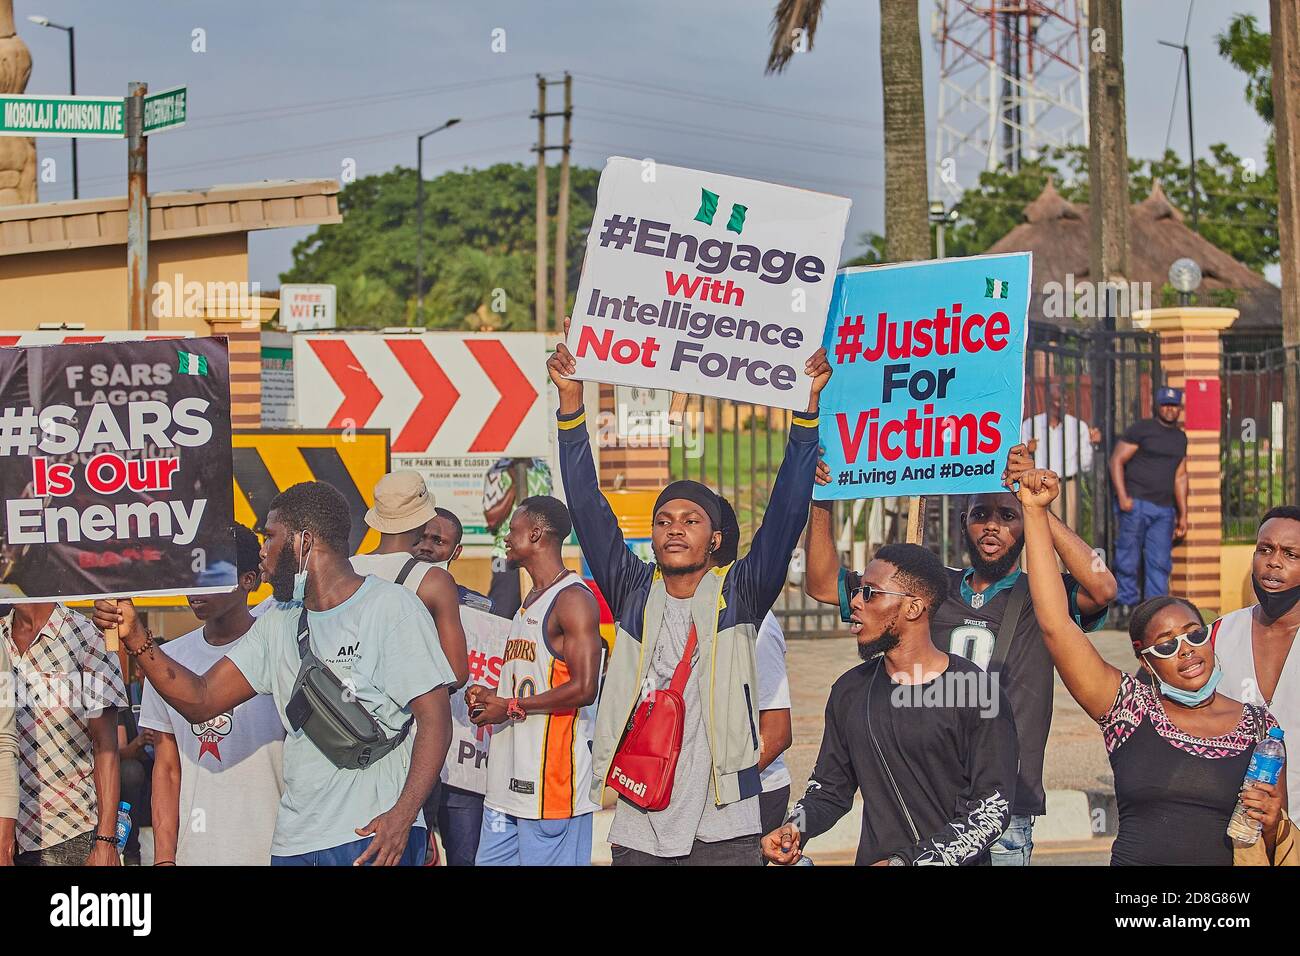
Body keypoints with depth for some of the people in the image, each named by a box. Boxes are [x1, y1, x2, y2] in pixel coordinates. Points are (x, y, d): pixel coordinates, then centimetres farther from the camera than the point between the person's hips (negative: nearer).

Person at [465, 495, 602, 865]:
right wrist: (492, 695, 9)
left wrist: (511, 707, -13)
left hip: (552, 781, -10)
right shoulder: (529, 601, 20)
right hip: (509, 779, 10)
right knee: (491, 860, 10)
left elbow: (583, 689, -20)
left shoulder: (573, 599, -12)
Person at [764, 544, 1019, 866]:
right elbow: (830, 789, 22)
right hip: (872, 858, 4)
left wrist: (905, 862, -15)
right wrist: (796, 827, 1)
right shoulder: (850, 691, 13)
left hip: (953, 863, -4)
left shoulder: (977, 692, -4)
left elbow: (991, 809, -9)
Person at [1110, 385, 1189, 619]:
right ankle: (1127, 603, 7)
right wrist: (1122, 496, -13)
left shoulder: (1180, 437, 18)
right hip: (1136, 503, -5)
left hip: (1165, 509, 5)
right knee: (1128, 558, -3)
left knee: (1160, 562, 2)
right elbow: (1116, 460, -4)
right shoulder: (1141, 429, -1)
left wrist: (1183, 514, 20)